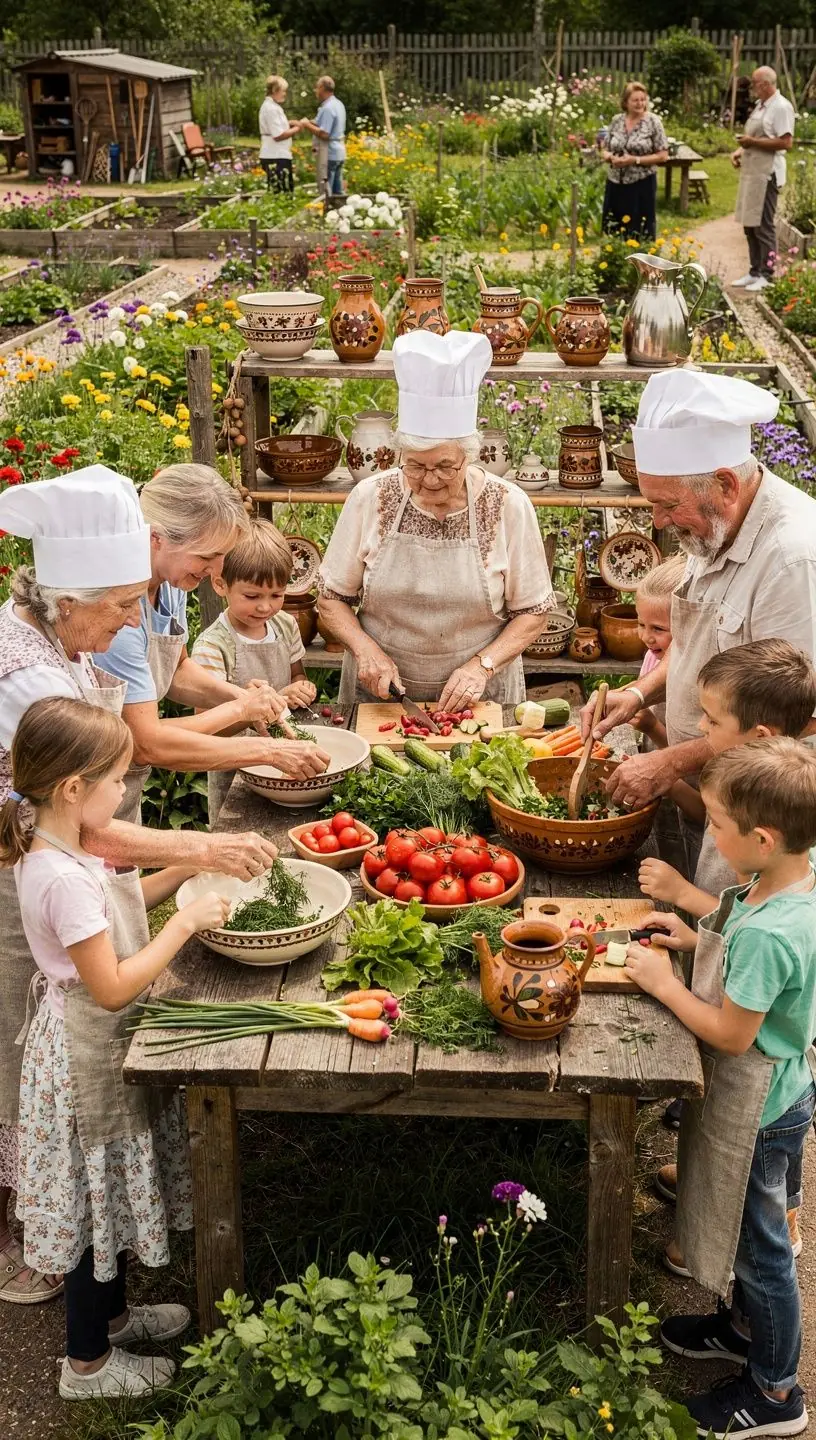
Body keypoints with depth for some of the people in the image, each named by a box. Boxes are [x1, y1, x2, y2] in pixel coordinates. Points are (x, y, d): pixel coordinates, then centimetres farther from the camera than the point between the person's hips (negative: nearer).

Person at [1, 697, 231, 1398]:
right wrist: (186, 921, -23)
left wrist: (186, 872, 5)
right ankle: (88, 1361, 27)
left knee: (113, 1194, 25)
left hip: (99, 1045, 10)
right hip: (88, 1057, -9)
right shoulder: (64, 877, -31)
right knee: (96, 1203, 8)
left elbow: (108, 906, 16)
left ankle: (112, 1311, 46)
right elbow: (113, 987, -28)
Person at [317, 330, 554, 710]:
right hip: (380, 693, 1)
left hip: (476, 700, -1)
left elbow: (531, 612, 1)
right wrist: (366, 649, -11)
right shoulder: (370, 498, -4)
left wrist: (482, 665, -13)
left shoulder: (507, 506, -6)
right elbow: (331, 597, 6)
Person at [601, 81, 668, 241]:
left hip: (641, 184, -4)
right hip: (615, 184, 4)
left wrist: (635, 160, -17)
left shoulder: (653, 122, -6)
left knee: (640, 235, 0)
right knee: (614, 231, 8)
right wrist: (612, 158, -12)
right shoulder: (616, 121, 5)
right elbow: (605, 150, 12)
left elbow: (663, 156, -8)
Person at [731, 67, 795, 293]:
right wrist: (740, 150, 8)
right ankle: (755, 272, 21)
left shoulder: (781, 107, -12)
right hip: (751, 171, 9)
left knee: (764, 226, -5)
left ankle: (766, 276, 1)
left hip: (767, 174, -9)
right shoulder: (759, 105, 16)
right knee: (749, 224, 12)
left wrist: (753, 142, -18)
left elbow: (786, 142, -19)